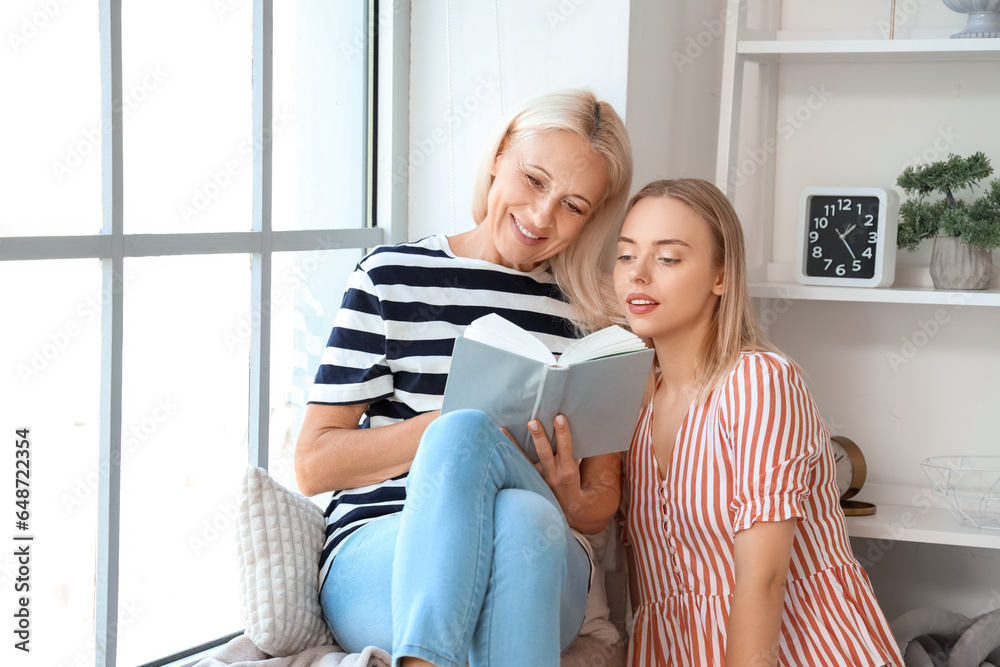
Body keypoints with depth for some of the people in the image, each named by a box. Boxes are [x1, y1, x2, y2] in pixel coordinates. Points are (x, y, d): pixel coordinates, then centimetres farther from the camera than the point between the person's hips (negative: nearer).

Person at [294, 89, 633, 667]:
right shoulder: (390, 279, 6)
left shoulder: (590, 315, 12)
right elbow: (313, 464, 0)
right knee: (466, 431, -34)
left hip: (541, 570, 2)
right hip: (373, 566, -1)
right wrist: (460, 421, -14)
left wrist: (570, 501, -9)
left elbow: (603, 500, 17)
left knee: (523, 520, -36)